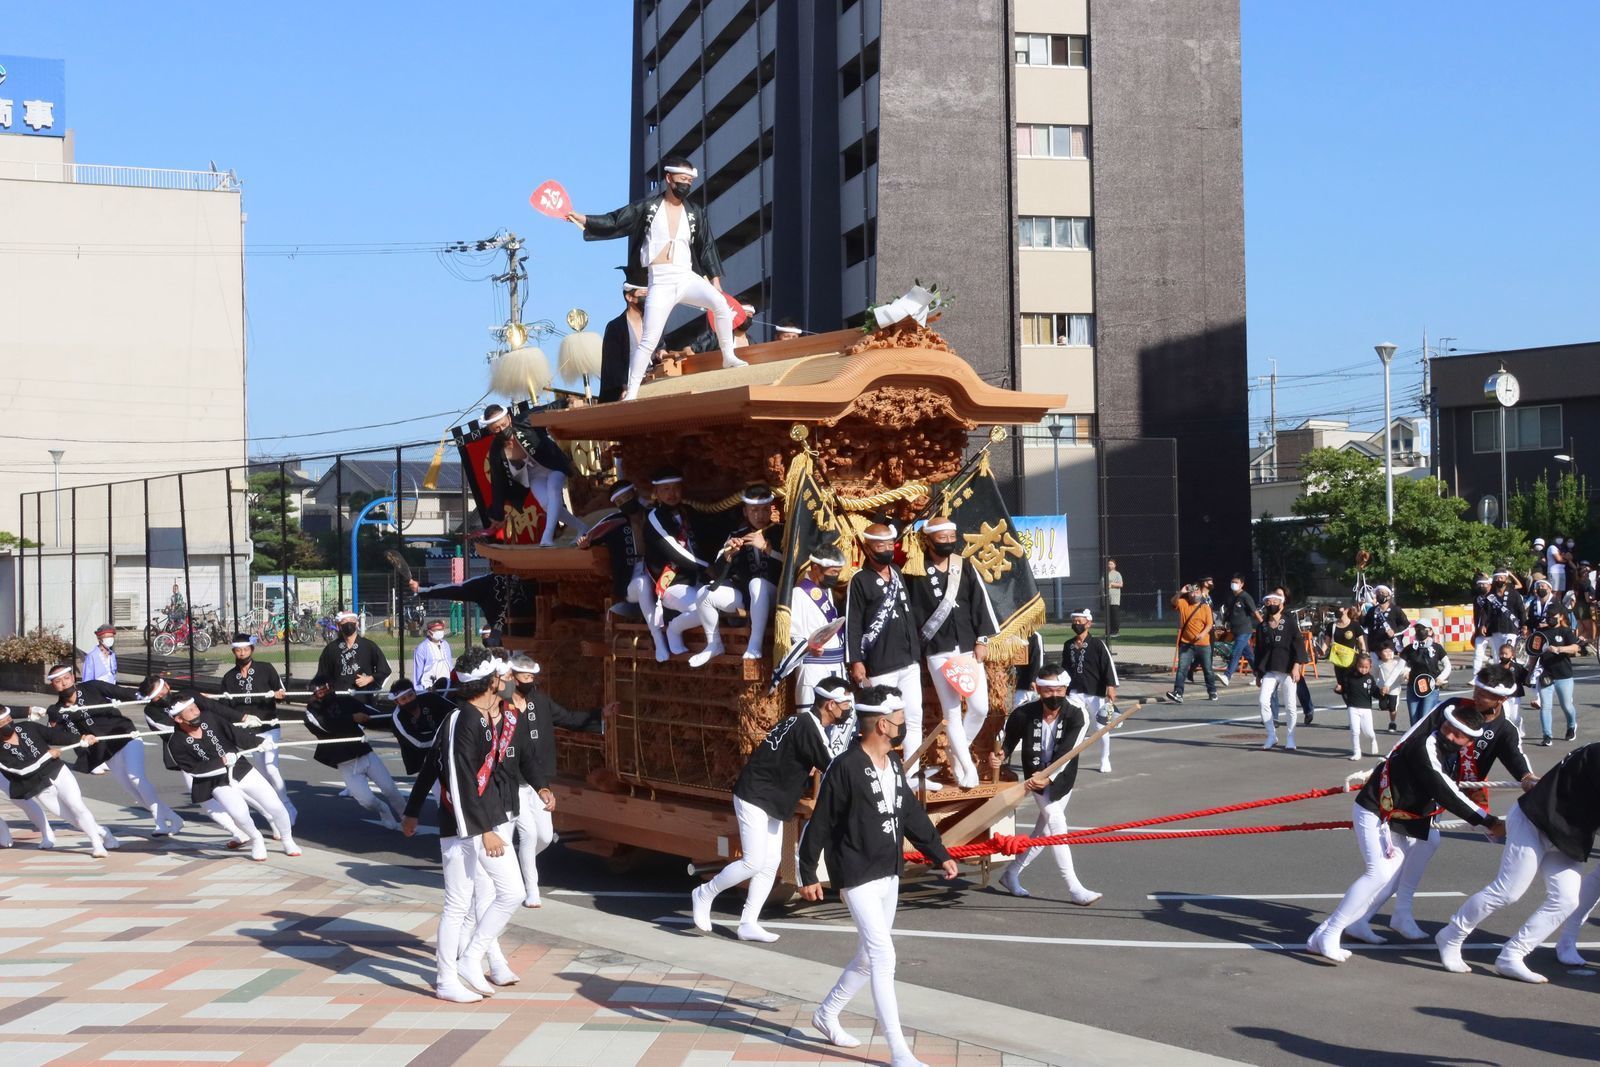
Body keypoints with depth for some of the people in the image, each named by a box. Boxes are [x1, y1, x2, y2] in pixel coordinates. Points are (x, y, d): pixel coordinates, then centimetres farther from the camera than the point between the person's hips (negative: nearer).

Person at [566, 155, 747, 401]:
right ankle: (631, 391, 1)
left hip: (687, 277, 2)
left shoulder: (695, 213, 12)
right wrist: (585, 220, -6)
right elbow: (615, 222, 3)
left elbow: (707, 248, 13)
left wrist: (715, 280, 6)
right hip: (660, 282, -2)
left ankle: (728, 357, -9)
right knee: (649, 339, -8)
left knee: (720, 303, -25)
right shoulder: (647, 207, 4)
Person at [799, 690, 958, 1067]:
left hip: (889, 874, 9)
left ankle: (826, 1014, 36)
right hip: (858, 877, -9)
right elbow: (819, 824, -14)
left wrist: (939, 854, 15)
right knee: (883, 957, -11)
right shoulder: (845, 768, -18)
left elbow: (913, 814, 17)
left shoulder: (894, 765, 7)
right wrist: (808, 874, -11)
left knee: (868, 958, 16)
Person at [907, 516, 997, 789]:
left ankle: (956, 753, 21)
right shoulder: (917, 573, -1)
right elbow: (910, 612, 1)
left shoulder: (965, 567, 7)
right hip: (938, 652, -3)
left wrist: (982, 640, -2)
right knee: (951, 712, -2)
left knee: (980, 708, -2)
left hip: (969, 648, 3)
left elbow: (981, 603, 5)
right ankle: (967, 768, 5)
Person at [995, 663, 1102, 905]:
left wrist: (1048, 776, -43)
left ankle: (1011, 874, 29)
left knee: (1044, 833, 9)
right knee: (1056, 822, -17)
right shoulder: (1023, 715, -21)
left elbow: (1066, 754, -30)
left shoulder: (1077, 716, -23)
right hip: (1035, 777, -2)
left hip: (1063, 779, 2)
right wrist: (1001, 757, -25)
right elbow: (1009, 742, -4)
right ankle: (1074, 888, -18)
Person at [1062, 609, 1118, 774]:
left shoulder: (1097, 644, -8)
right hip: (1075, 693, 4)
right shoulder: (1068, 646, 9)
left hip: (1096, 693, -4)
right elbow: (1065, 668, 18)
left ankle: (1105, 760, 19)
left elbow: (1109, 665, -12)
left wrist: (1111, 687, -21)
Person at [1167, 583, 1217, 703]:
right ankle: (1178, 693, -16)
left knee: (1208, 669, 12)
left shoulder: (1205, 607, -1)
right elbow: (1173, 602, -10)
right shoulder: (1183, 604, 5)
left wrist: (1203, 634, -24)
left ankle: (1212, 691, 31)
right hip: (1186, 644, 0)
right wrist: (1181, 592, -24)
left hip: (1203, 644, 0)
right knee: (1182, 669, -10)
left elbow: (1209, 624, -6)